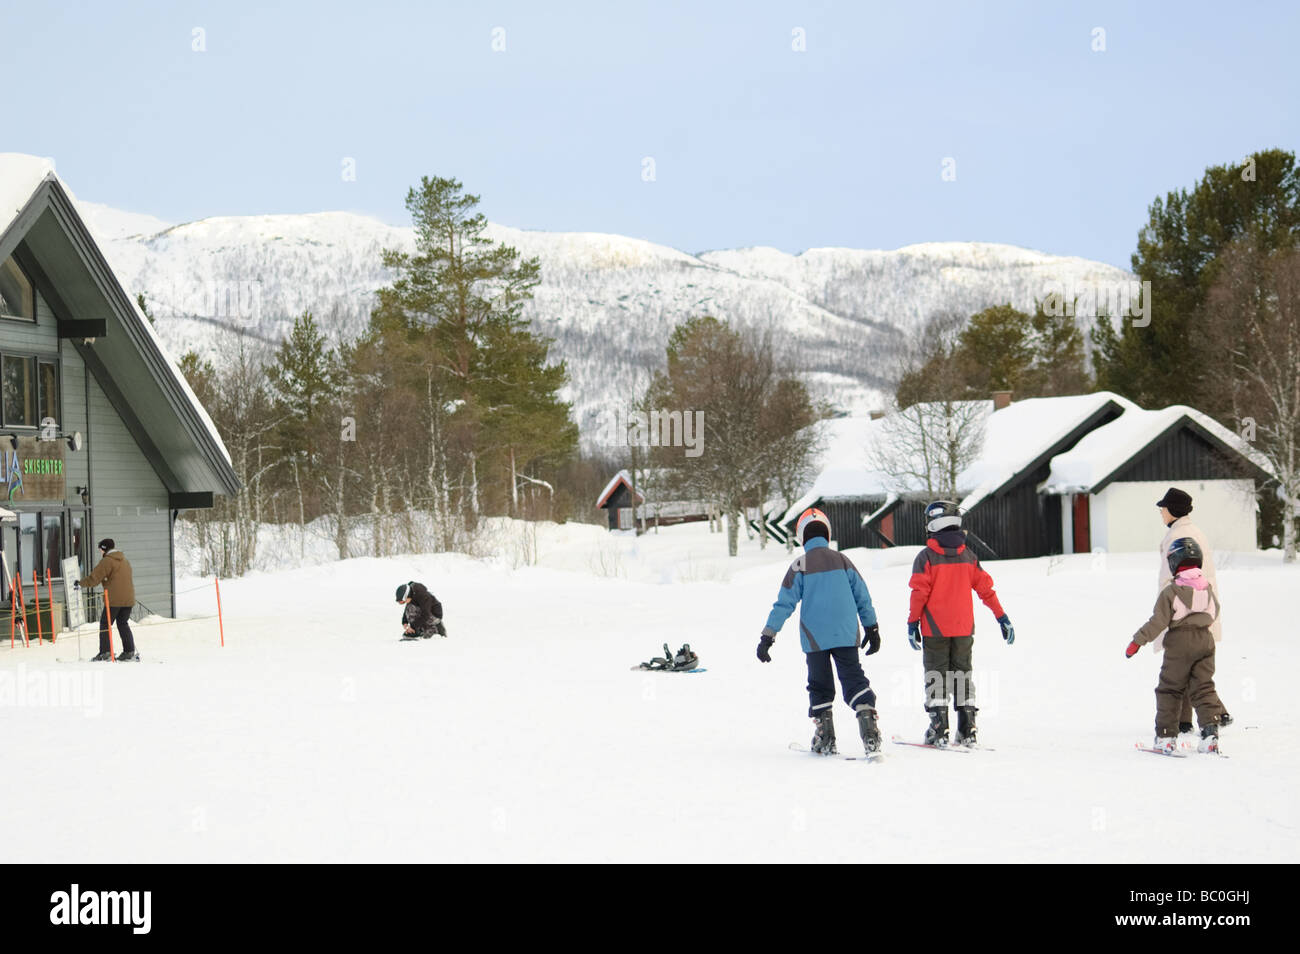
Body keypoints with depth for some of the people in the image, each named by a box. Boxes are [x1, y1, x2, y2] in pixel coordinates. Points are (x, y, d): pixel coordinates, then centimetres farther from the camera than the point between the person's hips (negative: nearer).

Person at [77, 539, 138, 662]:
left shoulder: (107, 561, -7)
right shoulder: (125, 561, 18)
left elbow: (94, 579, -8)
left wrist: (80, 583, 6)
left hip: (113, 600, -7)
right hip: (129, 599, 7)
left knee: (105, 624, 0)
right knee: (123, 624, 14)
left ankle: (105, 652, -6)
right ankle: (129, 652, 6)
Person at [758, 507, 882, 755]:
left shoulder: (800, 566, -5)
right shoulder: (842, 560, 4)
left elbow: (785, 603, -6)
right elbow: (862, 596, 8)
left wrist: (768, 636, -3)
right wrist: (871, 629, 18)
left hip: (815, 639, -2)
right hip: (846, 635, 2)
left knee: (820, 687, 10)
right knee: (854, 680, 3)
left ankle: (825, 739, 9)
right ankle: (869, 726, -15)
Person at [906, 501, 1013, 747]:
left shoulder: (926, 557, -10)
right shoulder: (968, 556, 3)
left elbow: (919, 593, -12)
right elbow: (985, 588, 5)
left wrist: (912, 623, -5)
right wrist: (1001, 617, 11)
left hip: (935, 629, -4)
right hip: (964, 629, 4)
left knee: (936, 677, 3)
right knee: (963, 676, 12)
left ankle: (939, 730, -3)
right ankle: (967, 730, 8)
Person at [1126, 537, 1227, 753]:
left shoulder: (1171, 591, -12)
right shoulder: (1209, 588, 4)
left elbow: (1158, 622, -13)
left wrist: (1137, 641, -6)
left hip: (1179, 642, -4)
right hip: (1205, 640, 4)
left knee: (1169, 689, 6)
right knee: (1203, 687, 9)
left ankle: (1166, 736, 5)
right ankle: (1210, 730, -6)